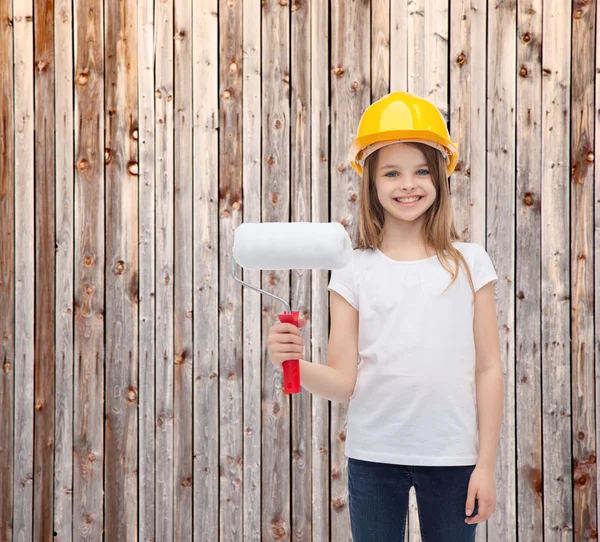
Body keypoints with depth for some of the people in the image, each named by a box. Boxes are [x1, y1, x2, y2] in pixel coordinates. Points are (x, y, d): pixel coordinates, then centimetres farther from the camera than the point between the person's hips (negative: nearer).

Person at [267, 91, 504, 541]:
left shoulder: (469, 263, 1)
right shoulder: (354, 271, 0)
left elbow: (488, 369, 2)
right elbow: (343, 382, -2)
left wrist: (486, 464, 0)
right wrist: (296, 364, -22)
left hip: (452, 457, 0)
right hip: (373, 456, 0)